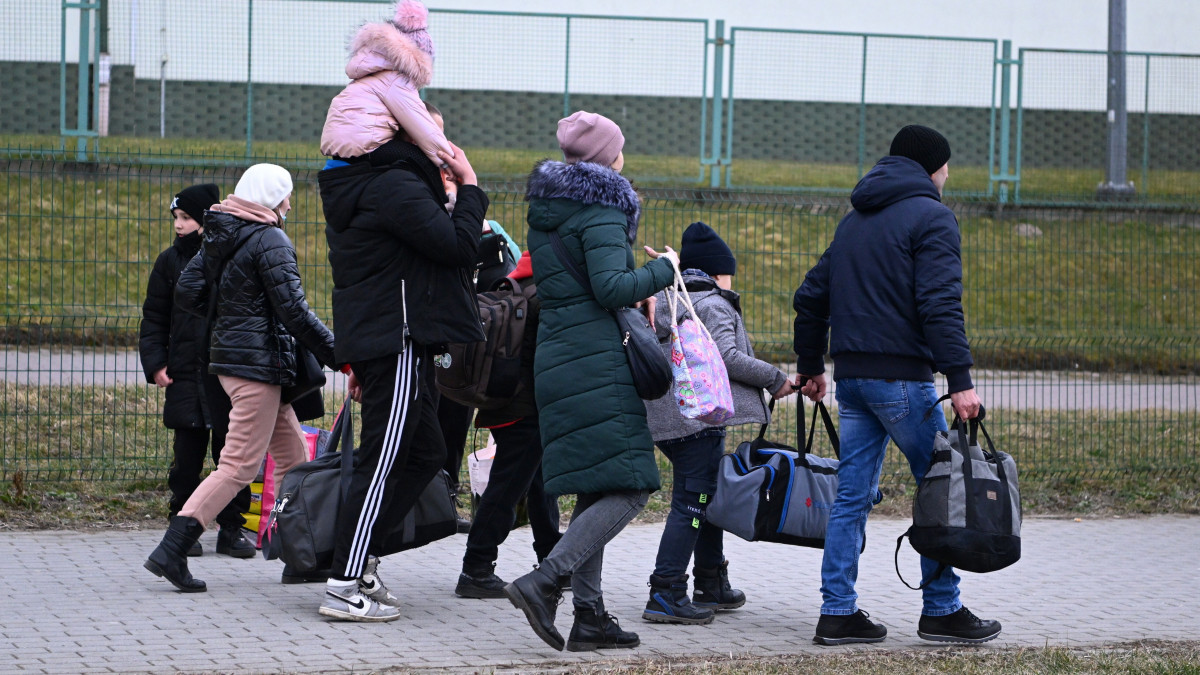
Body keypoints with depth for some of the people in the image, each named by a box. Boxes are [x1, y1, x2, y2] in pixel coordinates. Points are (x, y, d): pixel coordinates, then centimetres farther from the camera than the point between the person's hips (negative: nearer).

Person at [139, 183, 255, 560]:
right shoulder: (171, 262, 7)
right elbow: (154, 318, 12)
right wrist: (155, 363, -1)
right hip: (186, 377, 1)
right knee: (187, 456, 3)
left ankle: (231, 530, 12)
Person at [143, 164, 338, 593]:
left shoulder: (218, 237, 11)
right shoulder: (270, 241, -13)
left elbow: (186, 291, 10)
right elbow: (293, 310, -16)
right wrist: (335, 352, -9)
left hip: (227, 351, 10)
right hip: (258, 361, -10)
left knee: (292, 456, 16)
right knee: (240, 466, -10)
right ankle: (170, 552, -16)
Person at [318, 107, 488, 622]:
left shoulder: (357, 189, 19)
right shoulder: (396, 187, -15)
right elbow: (458, 246, -20)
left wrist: (358, 359, 28)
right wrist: (469, 187, -5)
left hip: (375, 342, 11)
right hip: (399, 343, -11)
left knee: (425, 452, 15)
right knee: (383, 462, -8)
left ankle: (357, 560, 16)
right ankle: (344, 588, -7)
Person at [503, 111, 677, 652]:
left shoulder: (545, 211, 18)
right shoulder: (600, 212, -10)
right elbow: (612, 287, -21)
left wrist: (633, 295, 19)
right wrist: (663, 269, -5)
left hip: (556, 360, 9)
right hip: (597, 361, -9)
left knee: (594, 492, 12)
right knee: (628, 489, -10)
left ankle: (589, 614, 9)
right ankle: (543, 582, -21)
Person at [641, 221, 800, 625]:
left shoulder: (668, 302, 18)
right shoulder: (713, 305, -8)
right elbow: (727, 357, -18)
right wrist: (775, 380, -10)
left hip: (666, 419, 10)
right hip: (698, 418, -10)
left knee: (706, 497, 20)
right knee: (692, 503, -10)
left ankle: (712, 586, 28)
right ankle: (665, 595, -15)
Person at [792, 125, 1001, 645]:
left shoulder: (855, 221, 19)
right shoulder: (931, 217, -6)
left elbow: (810, 297, 21)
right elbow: (940, 305, -17)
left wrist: (811, 367, 30)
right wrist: (960, 380, -20)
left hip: (851, 378, 8)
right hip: (900, 376, -8)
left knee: (852, 495, 8)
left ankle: (838, 612, 6)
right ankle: (941, 611, 4)